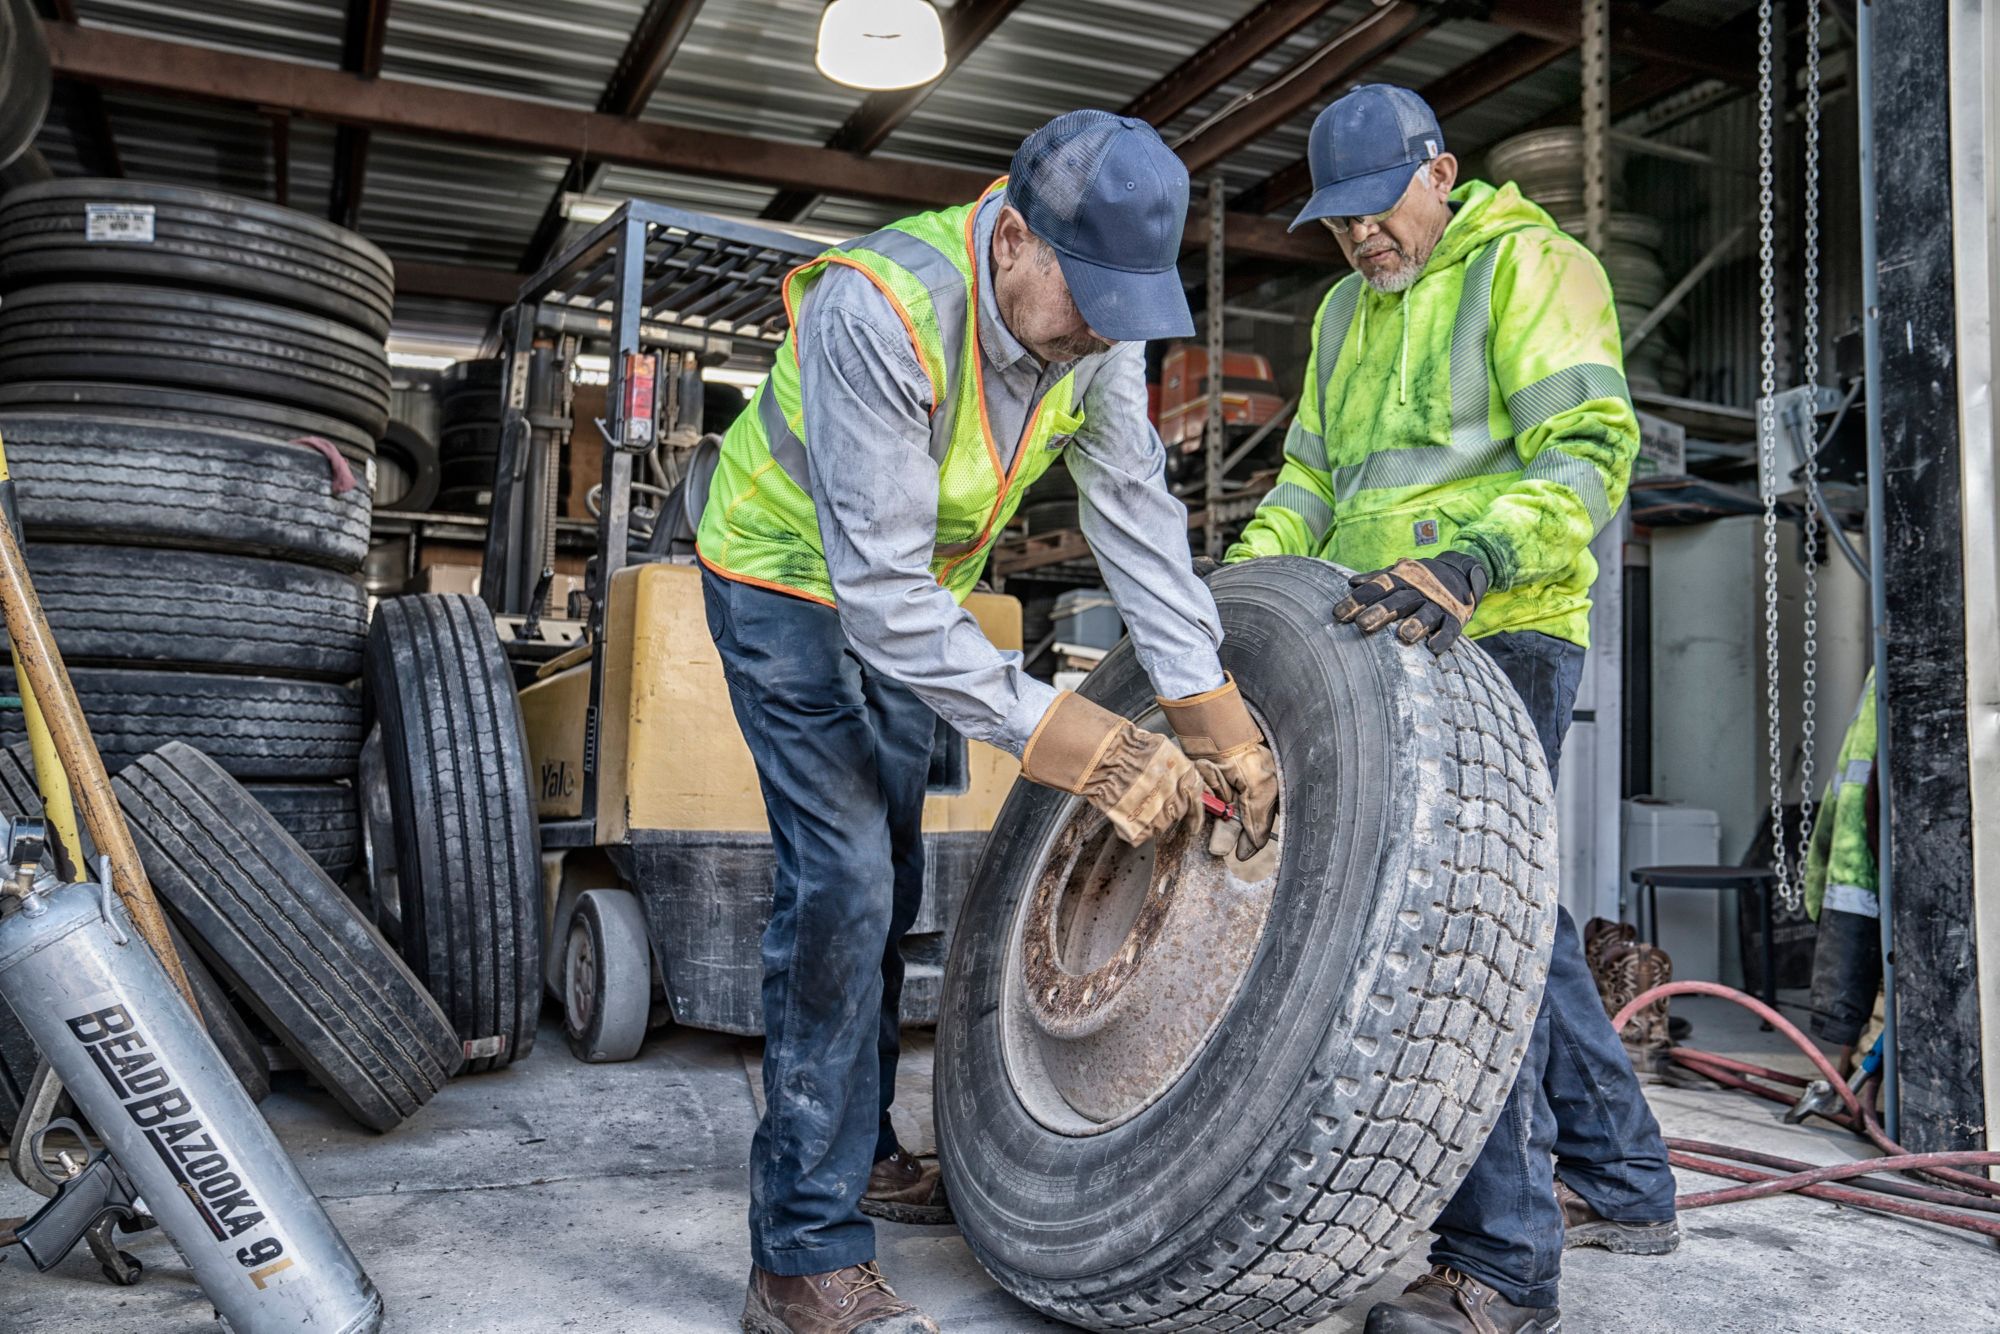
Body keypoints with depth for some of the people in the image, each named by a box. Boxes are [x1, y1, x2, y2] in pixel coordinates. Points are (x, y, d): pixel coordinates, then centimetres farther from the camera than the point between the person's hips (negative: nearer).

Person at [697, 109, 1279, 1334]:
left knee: (889, 884, 14)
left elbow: (1139, 520, -15)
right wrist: (1079, 744, -42)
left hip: (911, 598, 7)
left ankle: (861, 1153, 33)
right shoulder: (877, 313, -37)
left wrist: (1219, 724, -21)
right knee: (841, 880, -17)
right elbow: (880, 589, -39)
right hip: (789, 584, -7)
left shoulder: (1097, 325, -15)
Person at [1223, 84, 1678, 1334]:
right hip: (1397, 649, 8)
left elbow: (1592, 446, -15)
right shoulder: (1348, 310, 22)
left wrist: (1468, 561, -31)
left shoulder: (1528, 265, -3)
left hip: (1502, 636, -8)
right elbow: (1311, 478, 22)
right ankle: (1622, 1183, 29)